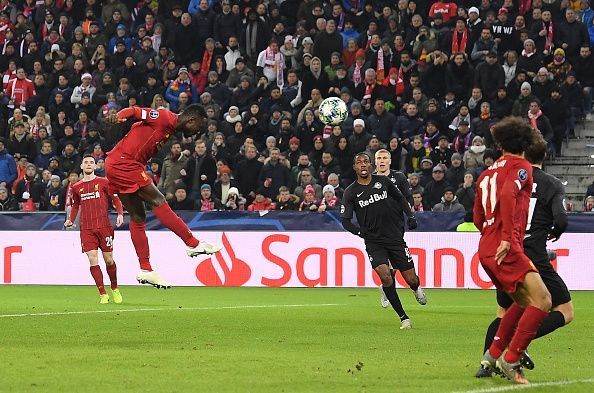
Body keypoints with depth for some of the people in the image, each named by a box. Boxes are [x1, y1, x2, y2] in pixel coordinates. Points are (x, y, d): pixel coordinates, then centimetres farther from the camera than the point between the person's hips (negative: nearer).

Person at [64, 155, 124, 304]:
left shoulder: (103, 182, 4)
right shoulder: (77, 187, 12)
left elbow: (116, 199, 3)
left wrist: (120, 214, -13)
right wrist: (71, 220, 13)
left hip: (104, 226, -2)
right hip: (86, 229, 2)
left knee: (108, 259, 2)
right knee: (92, 259, -10)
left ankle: (115, 289, 26)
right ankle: (103, 294, -5)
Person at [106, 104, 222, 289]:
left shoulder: (170, 128, 18)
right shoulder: (164, 118, -9)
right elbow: (136, 111, -18)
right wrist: (120, 116, -36)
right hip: (123, 161, -11)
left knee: (137, 217, 9)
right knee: (158, 201, -10)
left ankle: (145, 270, 10)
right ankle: (193, 244, -9)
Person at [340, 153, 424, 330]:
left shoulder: (383, 181, 3)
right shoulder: (350, 192, -2)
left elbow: (400, 198, 19)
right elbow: (345, 219, 0)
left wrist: (411, 216, 6)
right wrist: (360, 232, -16)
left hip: (395, 237, 2)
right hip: (373, 241, -2)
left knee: (411, 280, 0)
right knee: (385, 276, -23)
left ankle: (416, 289, 41)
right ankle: (403, 318, -11)